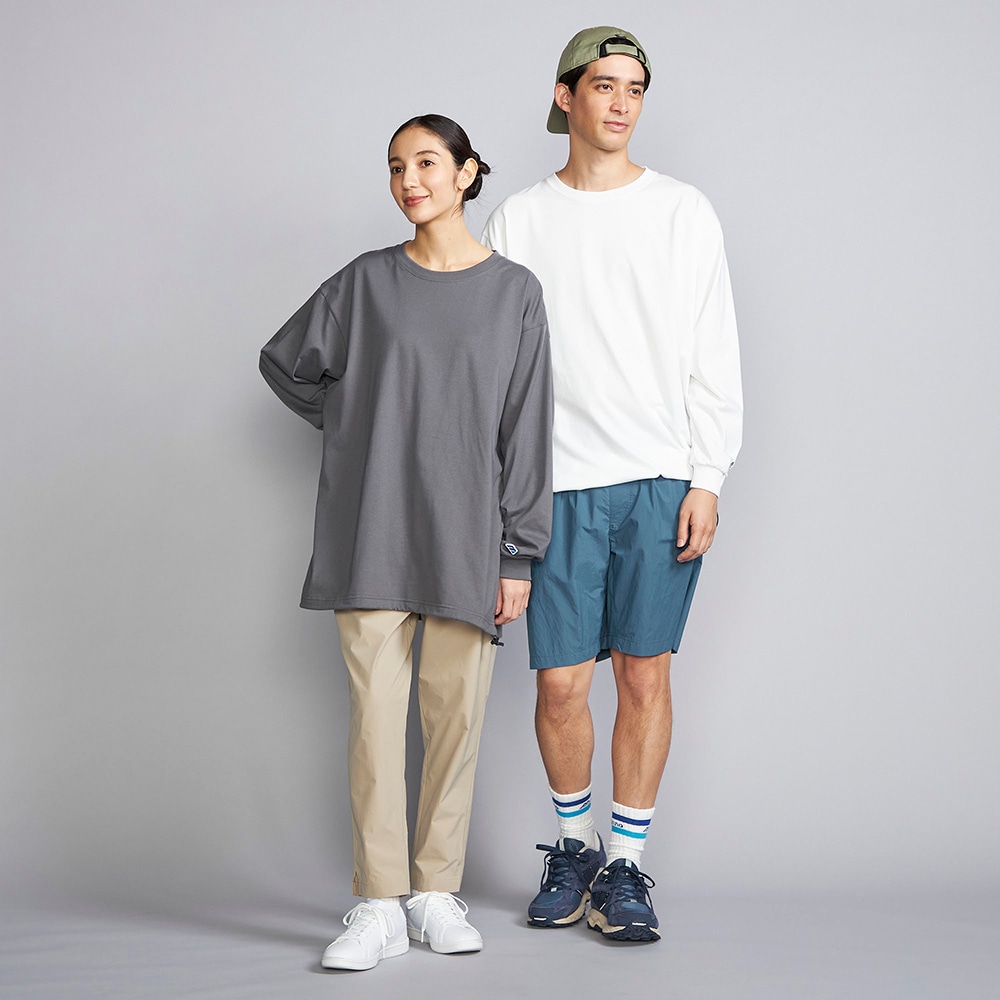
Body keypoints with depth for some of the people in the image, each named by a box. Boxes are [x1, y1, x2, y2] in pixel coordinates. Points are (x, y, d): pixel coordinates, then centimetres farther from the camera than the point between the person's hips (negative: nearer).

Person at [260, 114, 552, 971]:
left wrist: (518, 553, -3)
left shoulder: (514, 291, 4)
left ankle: (437, 891, 14)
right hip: (372, 526, 1)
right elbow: (285, 362, 19)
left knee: (456, 709, 3)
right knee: (375, 706, -3)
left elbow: (524, 427, 1)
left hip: (466, 530, 0)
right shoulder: (368, 282, 6)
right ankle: (379, 905, 1)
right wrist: (358, 426, 10)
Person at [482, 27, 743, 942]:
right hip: (559, 484, 0)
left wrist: (707, 479, -4)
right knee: (561, 682, 1)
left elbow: (713, 358, 4)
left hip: (663, 479, 0)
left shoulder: (683, 213, 7)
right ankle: (574, 847, 23)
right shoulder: (519, 221, 8)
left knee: (644, 672, 1)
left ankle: (625, 865, 13)